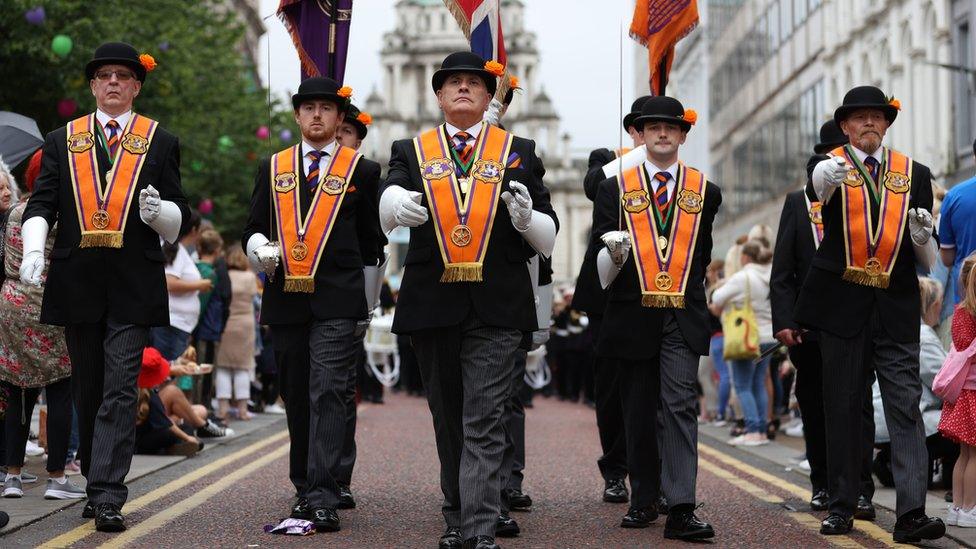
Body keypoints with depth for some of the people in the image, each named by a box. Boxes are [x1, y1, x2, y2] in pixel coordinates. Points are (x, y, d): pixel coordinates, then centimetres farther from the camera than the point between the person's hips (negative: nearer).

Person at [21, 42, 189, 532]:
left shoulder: (161, 143, 8)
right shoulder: (62, 142, 12)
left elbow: (179, 220, 7)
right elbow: (41, 204, 3)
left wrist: (158, 210, -16)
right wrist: (33, 249, -15)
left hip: (133, 287, -2)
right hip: (77, 284, 2)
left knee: (119, 391, -9)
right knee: (87, 391, 11)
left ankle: (107, 497, -11)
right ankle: (97, 484, 25)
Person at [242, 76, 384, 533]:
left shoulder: (363, 170, 7)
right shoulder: (272, 169, 14)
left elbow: (372, 243, 10)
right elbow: (253, 230, 15)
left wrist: (364, 308, 8)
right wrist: (260, 251, -10)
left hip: (338, 303, -3)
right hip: (285, 301, 3)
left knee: (328, 395, -12)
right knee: (296, 400, 9)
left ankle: (323, 500, -16)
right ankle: (305, 491, 21)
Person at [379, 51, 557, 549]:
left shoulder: (519, 152, 9)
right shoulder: (411, 152, 10)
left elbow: (548, 238, 8)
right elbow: (386, 206, -11)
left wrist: (526, 217, -15)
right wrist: (397, 204, -36)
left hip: (497, 307, -2)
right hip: (432, 305, 2)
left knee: (483, 422, -7)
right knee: (447, 417, 12)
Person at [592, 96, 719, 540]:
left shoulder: (705, 191, 8)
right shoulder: (615, 189, 5)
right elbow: (601, 259, 2)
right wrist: (614, 254, -19)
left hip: (683, 318, -1)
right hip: (632, 315, 1)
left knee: (680, 406, -10)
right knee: (638, 411, 8)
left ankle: (680, 508, -15)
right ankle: (644, 500, 19)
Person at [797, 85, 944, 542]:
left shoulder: (914, 174, 11)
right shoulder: (831, 167, 3)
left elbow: (928, 262, 12)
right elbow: (819, 185, -26)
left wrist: (922, 236, -11)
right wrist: (826, 181, -50)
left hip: (896, 306, 1)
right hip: (843, 303, -1)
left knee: (905, 406, -6)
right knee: (843, 408, 6)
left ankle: (911, 513, -10)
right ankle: (841, 507, 14)